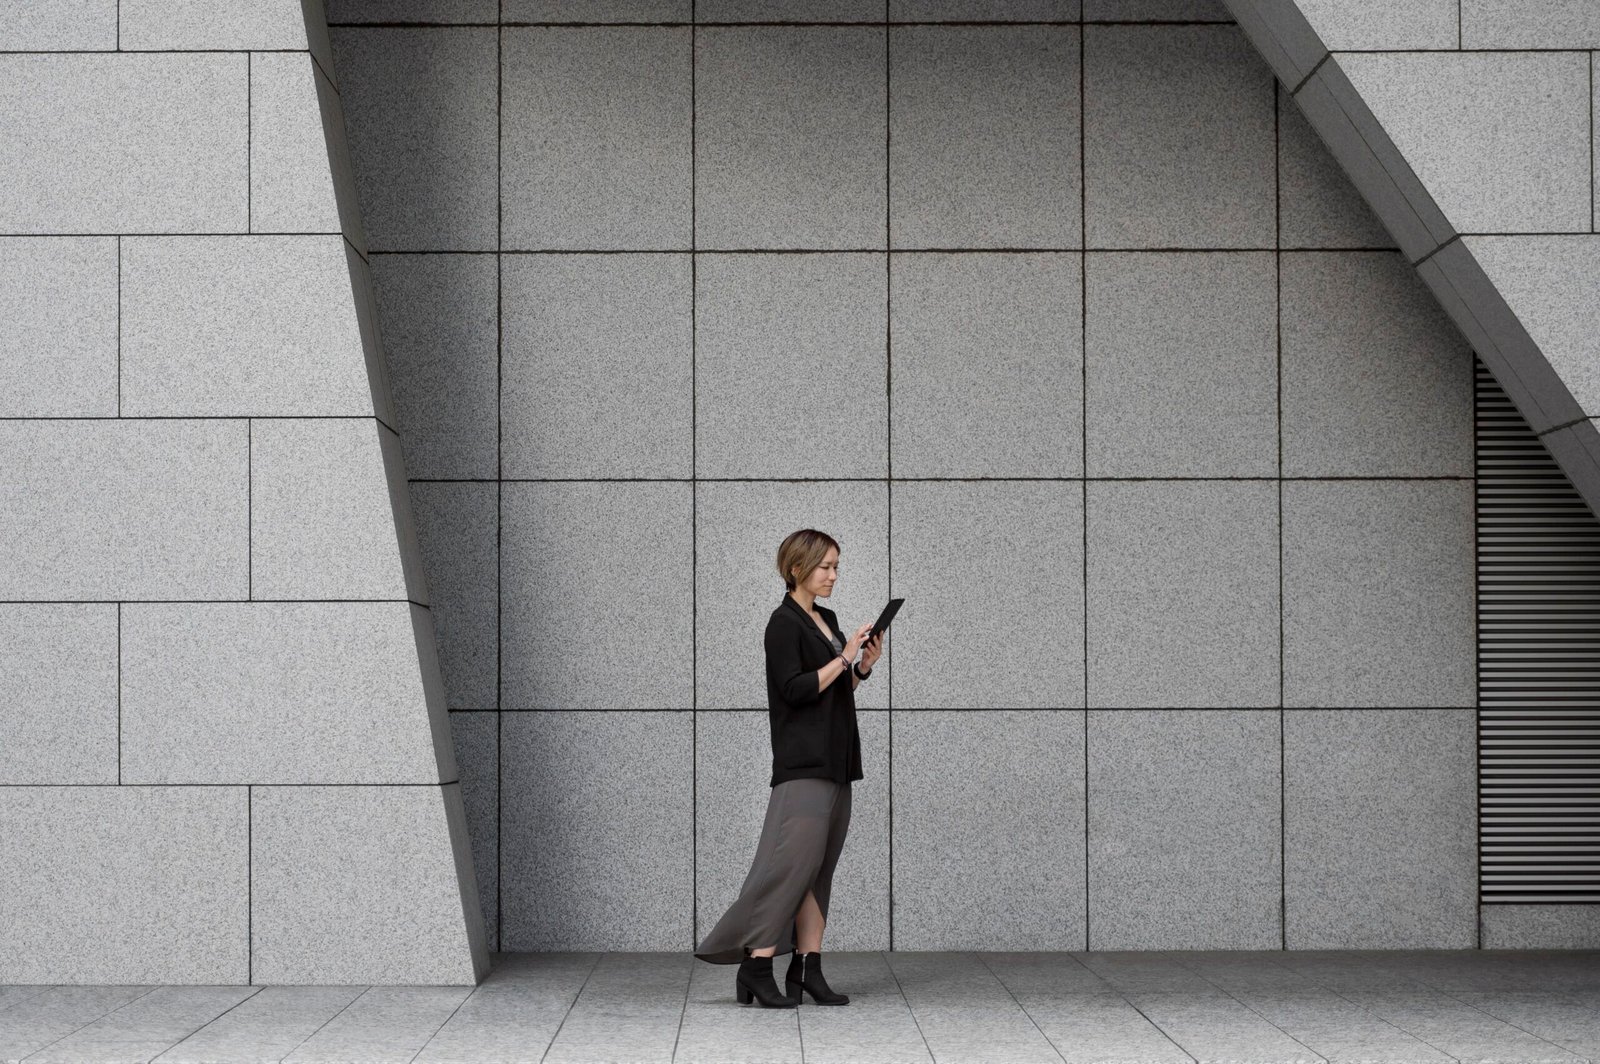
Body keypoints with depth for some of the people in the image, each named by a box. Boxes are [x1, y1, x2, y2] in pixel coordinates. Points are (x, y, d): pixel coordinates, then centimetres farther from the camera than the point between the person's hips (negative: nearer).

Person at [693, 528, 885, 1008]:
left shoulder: (827, 621, 16)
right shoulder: (784, 624, -9)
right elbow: (795, 690, -18)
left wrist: (863, 666, 4)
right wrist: (844, 658, -16)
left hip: (835, 762, 9)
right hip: (803, 765, -9)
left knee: (820, 869, 5)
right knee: (793, 862, -12)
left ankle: (807, 968, 6)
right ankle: (756, 965, -9)